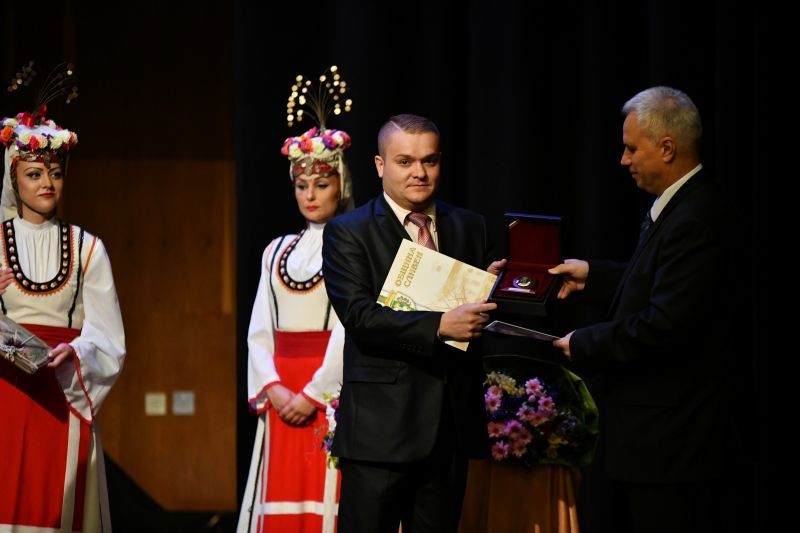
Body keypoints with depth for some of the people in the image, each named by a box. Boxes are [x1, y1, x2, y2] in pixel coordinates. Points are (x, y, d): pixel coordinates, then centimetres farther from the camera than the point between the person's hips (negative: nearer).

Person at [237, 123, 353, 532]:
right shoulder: (277, 252, 14)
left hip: (332, 395, -5)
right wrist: (274, 388, -6)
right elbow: (259, 331, 10)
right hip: (281, 397, 5)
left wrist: (313, 394, -15)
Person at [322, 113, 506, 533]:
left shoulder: (469, 227, 12)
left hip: (452, 424, 4)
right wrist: (439, 326, -26)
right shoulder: (348, 233, -3)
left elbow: (481, 316, 15)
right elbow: (360, 316, -16)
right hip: (380, 429, -4)